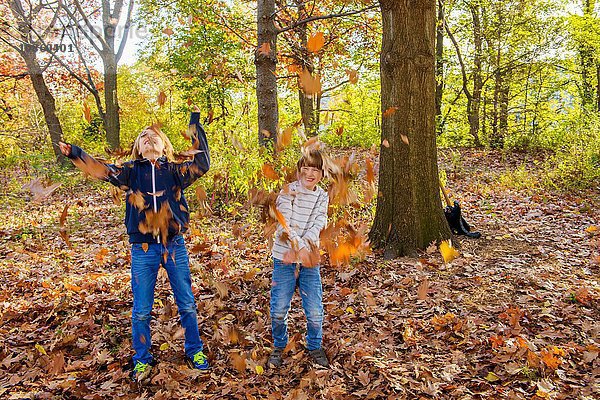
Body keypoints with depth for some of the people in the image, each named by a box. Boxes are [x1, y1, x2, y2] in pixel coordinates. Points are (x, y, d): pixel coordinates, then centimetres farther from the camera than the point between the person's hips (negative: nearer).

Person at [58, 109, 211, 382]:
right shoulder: (131, 171, 5)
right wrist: (75, 153, -20)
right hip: (143, 249, 0)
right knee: (141, 310, 9)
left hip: (174, 246, 0)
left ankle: (195, 351, 30)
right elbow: (102, 170, -7)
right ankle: (142, 359, 29)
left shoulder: (174, 171, 4)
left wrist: (196, 129, -8)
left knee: (187, 304, 11)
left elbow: (202, 165, -7)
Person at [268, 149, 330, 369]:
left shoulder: (323, 197, 5)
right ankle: (278, 347, 28)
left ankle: (315, 347, 29)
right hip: (284, 258, -2)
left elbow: (317, 226, -7)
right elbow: (284, 223, -15)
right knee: (279, 309, 3)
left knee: (315, 311, 4)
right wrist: (300, 247, -28)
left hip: (310, 259, 2)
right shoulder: (288, 191, -4)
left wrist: (298, 248, -21)